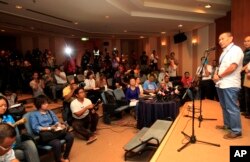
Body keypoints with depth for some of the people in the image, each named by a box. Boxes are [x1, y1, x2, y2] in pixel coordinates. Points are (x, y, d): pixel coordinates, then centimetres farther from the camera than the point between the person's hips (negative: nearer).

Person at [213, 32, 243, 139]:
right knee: (225, 107, 17)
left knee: (232, 108, -4)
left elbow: (233, 67, -20)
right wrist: (216, 75, 5)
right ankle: (227, 125, 30)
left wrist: (219, 76, -12)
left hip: (230, 85, -9)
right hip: (221, 84, 9)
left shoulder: (236, 50, -9)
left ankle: (236, 131, 7)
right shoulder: (224, 52, 18)